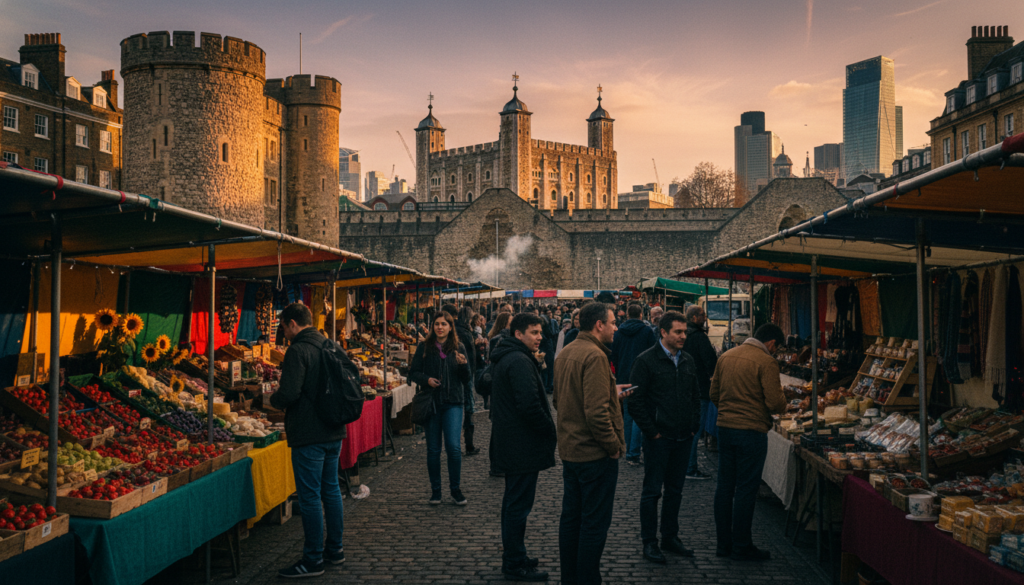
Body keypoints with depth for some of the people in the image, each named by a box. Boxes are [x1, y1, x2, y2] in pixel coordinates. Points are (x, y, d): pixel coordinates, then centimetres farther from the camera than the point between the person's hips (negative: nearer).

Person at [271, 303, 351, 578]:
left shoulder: (298, 351, -16)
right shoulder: (331, 347, 8)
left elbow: (289, 394, -23)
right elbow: (354, 373, 17)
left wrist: (273, 399, -2)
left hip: (308, 434, -8)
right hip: (334, 431, 8)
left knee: (309, 496, -1)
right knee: (331, 489, 17)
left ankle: (313, 560, 6)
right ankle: (334, 549, 27)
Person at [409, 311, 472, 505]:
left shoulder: (458, 348, 5)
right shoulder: (424, 348, 4)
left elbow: (466, 379, 5)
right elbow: (413, 373, 6)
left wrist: (463, 364, -14)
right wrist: (426, 380, -13)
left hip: (453, 403, 0)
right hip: (431, 402, 1)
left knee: (453, 446, -8)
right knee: (433, 449, 6)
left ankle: (456, 488, 7)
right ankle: (435, 489, 19)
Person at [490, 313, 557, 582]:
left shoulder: (504, 359, 14)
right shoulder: (520, 361, -20)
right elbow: (530, 405, -28)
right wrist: (551, 428, -13)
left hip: (510, 445, 11)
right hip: (523, 446, -11)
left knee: (513, 502, 19)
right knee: (519, 505, -3)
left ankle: (513, 557, 30)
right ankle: (515, 564, 6)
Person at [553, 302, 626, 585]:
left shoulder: (565, 353, 9)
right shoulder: (594, 356, -21)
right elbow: (597, 412, -27)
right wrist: (614, 445, -15)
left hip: (569, 449, 9)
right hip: (594, 453, -9)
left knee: (571, 517, 17)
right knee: (594, 523, 1)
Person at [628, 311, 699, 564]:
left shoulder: (688, 361, 9)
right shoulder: (646, 360, -10)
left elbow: (696, 396, 18)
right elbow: (635, 401, -11)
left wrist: (693, 427, 9)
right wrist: (651, 431, -12)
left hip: (683, 438, 6)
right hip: (658, 438, -6)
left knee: (675, 490, 15)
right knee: (652, 491, 3)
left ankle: (670, 536, 27)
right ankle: (649, 542, 12)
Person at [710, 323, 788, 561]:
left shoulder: (726, 356, 8)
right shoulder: (766, 362, -12)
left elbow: (714, 395, 14)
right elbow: (775, 403, -15)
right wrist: (782, 399, 6)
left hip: (724, 427, 6)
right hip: (752, 431, -6)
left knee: (724, 486, 12)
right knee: (746, 489, 2)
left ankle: (723, 543, 20)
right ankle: (741, 546, 10)